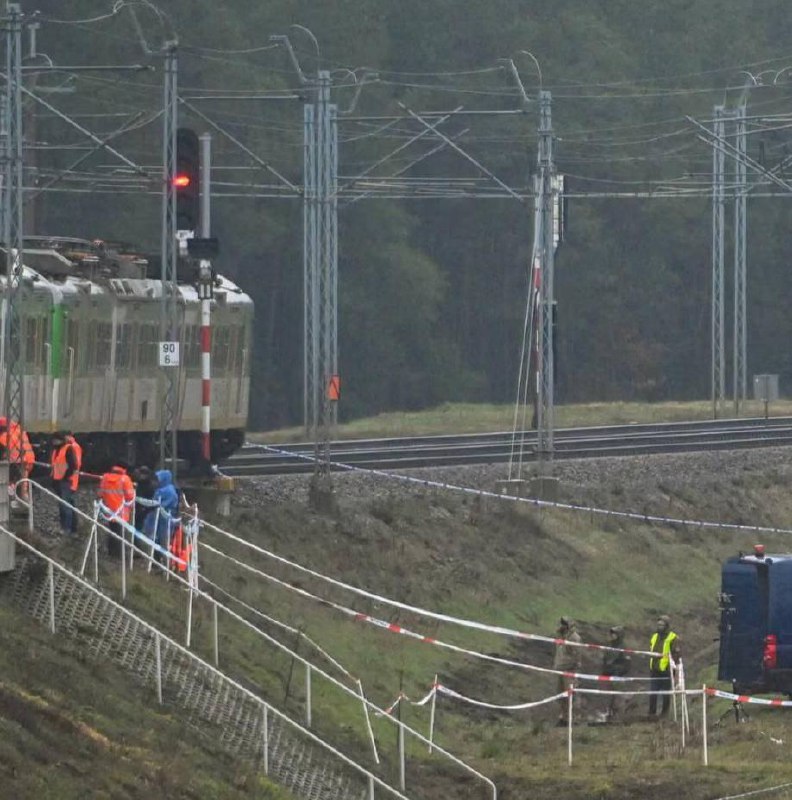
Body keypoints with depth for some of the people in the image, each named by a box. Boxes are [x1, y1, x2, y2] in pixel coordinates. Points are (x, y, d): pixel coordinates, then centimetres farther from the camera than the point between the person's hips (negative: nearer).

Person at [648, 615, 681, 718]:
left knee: (666, 694, 3)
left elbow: (676, 655, -9)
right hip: (654, 670, 5)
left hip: (666, 670, -5)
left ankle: (664, 713, 11)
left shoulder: (673, 638, -3)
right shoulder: (654, 637, 16)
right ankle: (651, 713, 9)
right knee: (652, 694, 3)